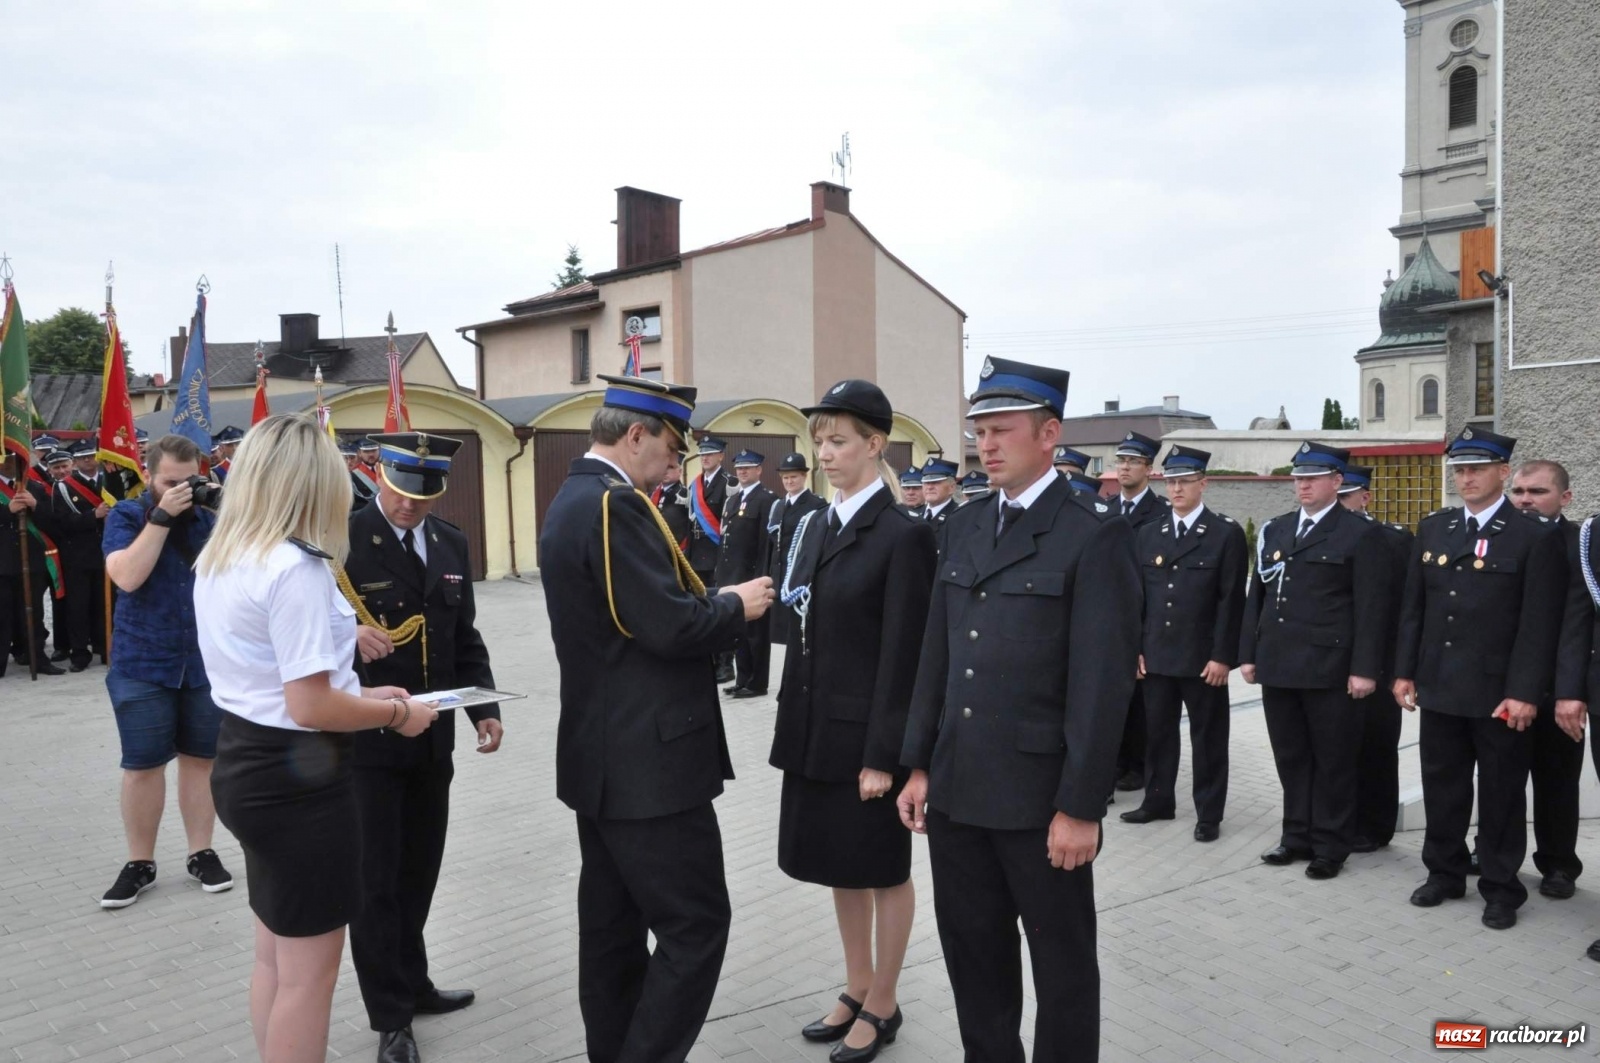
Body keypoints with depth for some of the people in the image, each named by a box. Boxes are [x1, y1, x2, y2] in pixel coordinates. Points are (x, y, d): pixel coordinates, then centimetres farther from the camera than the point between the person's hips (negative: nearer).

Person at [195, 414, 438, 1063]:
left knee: (276, 956, 23)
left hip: (245, 762, 9)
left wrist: (361, 695, 13)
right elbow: (310, 707, -24)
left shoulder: (217, 561, 8)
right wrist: (397, 712, -9)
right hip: (296, 777, -9)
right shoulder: (296, 568, -22)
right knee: (309, 970, 6)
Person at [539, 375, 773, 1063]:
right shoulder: (614, 503, -19)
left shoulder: (572, 499, 13)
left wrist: (711, 602, 9)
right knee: (695, 924, -1)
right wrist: (736, 605, -7)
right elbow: (671, 627, -25)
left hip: (603, 755, 11)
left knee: (613, 922, 17)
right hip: (648, 759, -11)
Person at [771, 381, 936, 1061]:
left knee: (882, 869, 10)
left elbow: (903, 654, -16)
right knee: (839, 862, 19)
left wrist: (882, 755, -17)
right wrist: (792, 726, 10)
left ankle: (882, 1006, 28)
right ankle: (857, 988, 37)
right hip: (816, 728, 7)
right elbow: (805, 633, 11)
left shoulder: (902, 534, -14)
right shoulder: (817, 526, 8)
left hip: (866, 731, -7)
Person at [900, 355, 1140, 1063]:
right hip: (957, 789, 6)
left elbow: (1102, 682, -14)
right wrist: (919, 765, 9)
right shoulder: (964, 526, 9)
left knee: (1062, 963, 13)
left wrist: (1080, 806, -15)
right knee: (972, 951, 19)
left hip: (1039, 796, -6)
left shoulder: (1094, 537, -11)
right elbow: (936, 654, 11)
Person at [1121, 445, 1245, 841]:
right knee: (1157, 731, 12)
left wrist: (1222, 656, -13)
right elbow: (1140, 596, 10)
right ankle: (1158, 800, 27)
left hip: (1203, 658, -4)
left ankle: (1208, 813, 16)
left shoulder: (1227, 533, -4)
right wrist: (1136, 648, 4)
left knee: (1207, 737, 6)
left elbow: (1231, 600, -8)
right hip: (1156, 655, 4)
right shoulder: (1149, 534, 10)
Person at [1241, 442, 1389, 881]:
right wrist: (1249, 653, 10)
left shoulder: (1361, 534, -3)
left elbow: (1371, 607, -9)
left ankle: (1331, 846, 17)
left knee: (1333, 761, 6)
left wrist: (1364, 668, -14)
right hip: (1278, 665, 5)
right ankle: (1297, 836, 25)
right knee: (1291, 758, 13)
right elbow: (1257, 596, 15)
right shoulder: (1274, 530, 14)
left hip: (1331, 669, -5)